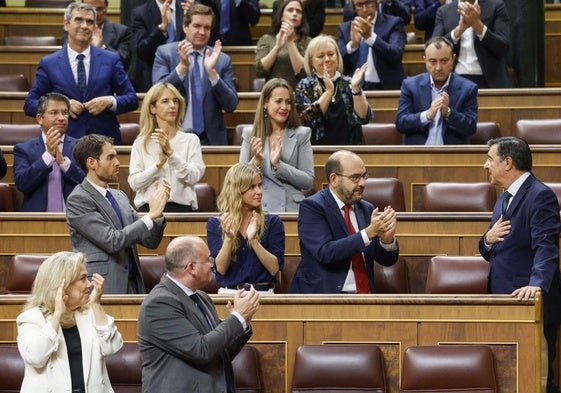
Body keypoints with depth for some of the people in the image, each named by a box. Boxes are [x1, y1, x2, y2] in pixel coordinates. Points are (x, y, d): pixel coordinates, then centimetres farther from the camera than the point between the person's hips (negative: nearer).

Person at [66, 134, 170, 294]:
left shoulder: (120, 196, 15)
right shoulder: (78, 200, -8)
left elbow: (150, 242, 14)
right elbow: (112, 241, -17)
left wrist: (158, 214, -4)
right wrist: (151, 216, -13)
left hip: (131, 285, 6)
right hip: (100, 288, -6)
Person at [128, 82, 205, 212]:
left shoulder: (191, 140, 11)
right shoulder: (141, 143, 12)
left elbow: (193, 177, -2)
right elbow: (134, 183, 2)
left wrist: (171, 152, -14)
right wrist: (158, 164, -13)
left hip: (181, 207, 0)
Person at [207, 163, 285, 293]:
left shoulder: (272, 222, 6)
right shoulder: (215, 224, 8)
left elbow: (275, 268, -1)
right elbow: (220, 270, 0)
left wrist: (253, 240, -12)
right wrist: (228, 238, -13)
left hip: (263, 293, 0)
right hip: (228, 293, 0)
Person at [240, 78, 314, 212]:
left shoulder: (301, 134, 7)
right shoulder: (250, 134, 9)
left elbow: (308, 182, 2)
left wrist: (278, 164, -10)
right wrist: (256, 161, -11)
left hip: (293, 209, 0)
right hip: (260, 209, 0)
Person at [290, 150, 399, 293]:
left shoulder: (366, 209, 12)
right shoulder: (312, 207, -4)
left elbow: (387, 260, 13)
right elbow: (325, 253, -18)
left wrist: (387, 240, -9)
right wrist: (369, 232, -23)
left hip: (364, 297, 5)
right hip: (326, 295, -5)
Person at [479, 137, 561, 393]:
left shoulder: (540, 196, -12)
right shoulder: (504, 199, 18)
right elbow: (490, 253, 22)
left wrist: (536, 284, -39)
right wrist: (488, 239, -2)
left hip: (531, 304, -9)